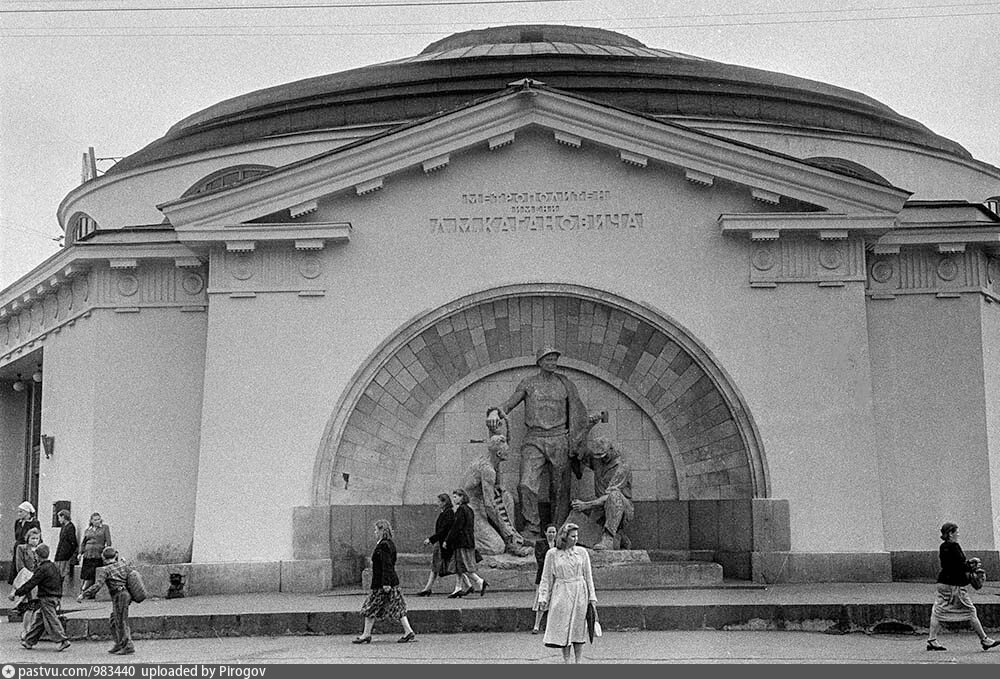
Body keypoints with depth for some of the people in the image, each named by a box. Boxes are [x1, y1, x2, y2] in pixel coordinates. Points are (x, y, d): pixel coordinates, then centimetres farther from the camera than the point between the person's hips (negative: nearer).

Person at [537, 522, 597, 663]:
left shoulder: (582, 552, 4)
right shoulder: (552, 554, 0)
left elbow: (588, 576, 9)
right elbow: (546, 578, 4)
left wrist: (592, 596, 5)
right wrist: (543, 598, -2)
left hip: (580, 593, 2)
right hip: (561, 593, -1)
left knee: (578, 628, 4)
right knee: (562, 629, -1)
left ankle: (578, 662, 11)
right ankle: (566, 661, 7)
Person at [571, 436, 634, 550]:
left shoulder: (623, 468, -20)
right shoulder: (597, 459, 1)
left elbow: (610, 496, -26)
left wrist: (586, 505, -32)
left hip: (623, 509, -7)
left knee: (615, 495, -37)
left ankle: (608, 539, -45)